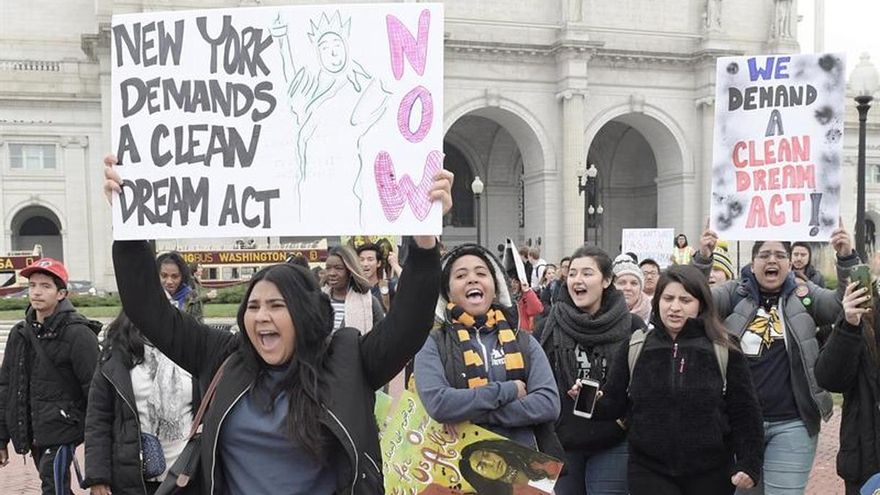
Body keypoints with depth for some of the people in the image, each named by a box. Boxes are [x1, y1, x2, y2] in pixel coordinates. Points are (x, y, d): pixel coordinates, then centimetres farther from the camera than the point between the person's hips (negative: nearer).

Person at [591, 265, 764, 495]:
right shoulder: (634, 348, 2)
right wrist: (593, 400, -16)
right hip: (649, 471, 0)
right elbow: (614, 403, 4)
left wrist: (749, 464, -5)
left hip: (710, 474, 0)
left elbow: (744, 412, 0)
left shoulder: (724, 351, -2)